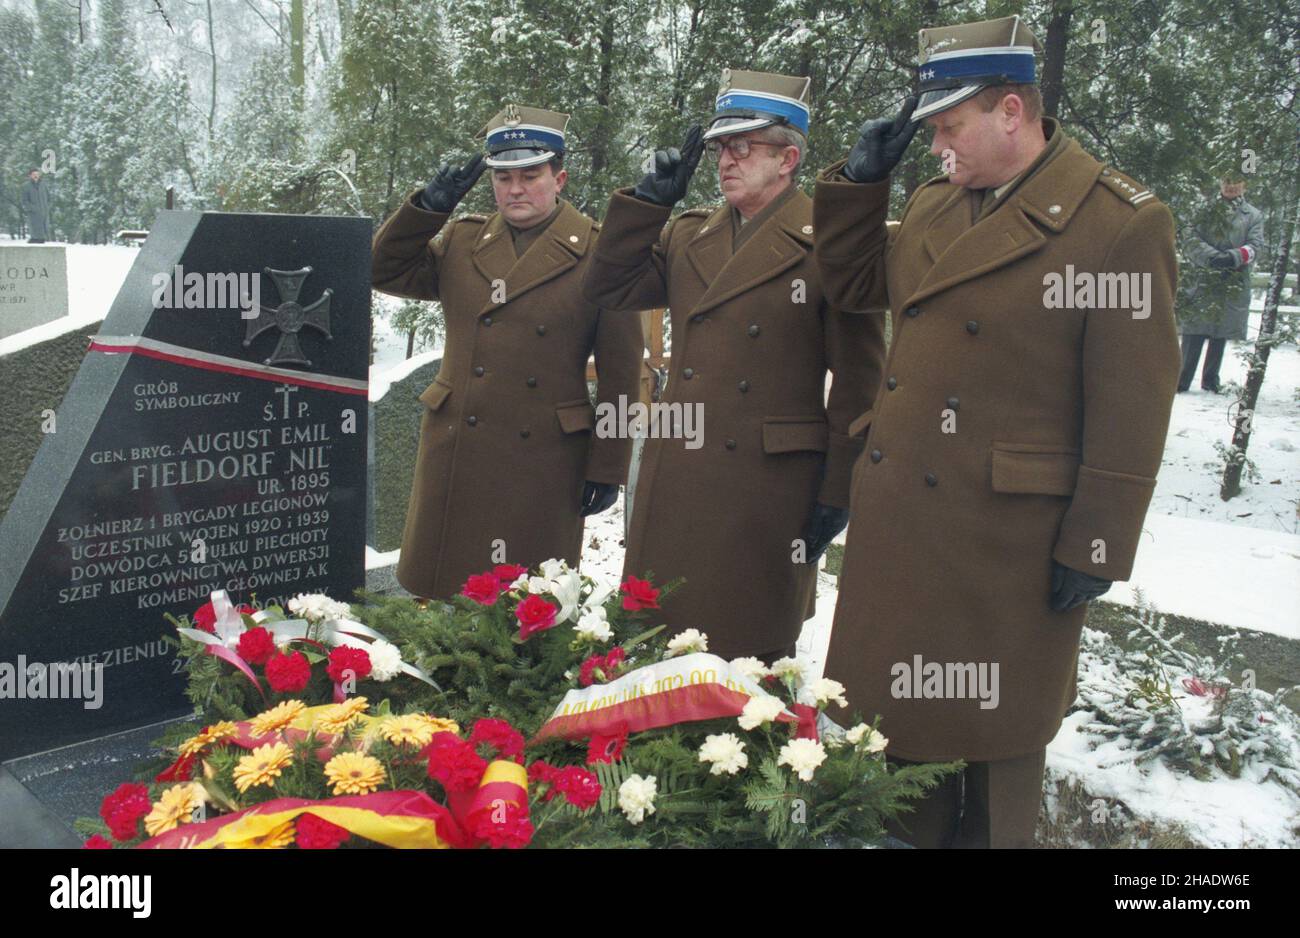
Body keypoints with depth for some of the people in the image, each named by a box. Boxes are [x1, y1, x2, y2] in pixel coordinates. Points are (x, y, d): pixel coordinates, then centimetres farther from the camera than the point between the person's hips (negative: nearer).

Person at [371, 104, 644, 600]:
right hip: (456, 452, 4)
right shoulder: (461, 240, 9)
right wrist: (428, 205, -2)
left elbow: (620, 374, -5)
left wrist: (607, 468, -6)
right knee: (442, 594, 13)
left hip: (544, 461, -4)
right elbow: (384, 272, 10)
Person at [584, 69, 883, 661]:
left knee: (754, 655, 9)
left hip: (769, 487, -5)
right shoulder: (687, 237, 12)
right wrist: (651, 198, 2)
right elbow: (608, 289, 10)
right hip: (675, 480, 6)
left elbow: (859, 378, -8)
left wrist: (837, 491, -10)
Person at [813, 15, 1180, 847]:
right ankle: (910, 835, 41)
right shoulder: (931, 206, 6)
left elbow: (1131, 410, -15)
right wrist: (861, 178, 5)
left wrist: (1095, 551, -14)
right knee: (901, 704, 20)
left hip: (1010, 541, -6)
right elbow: (851, 283, 19)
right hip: (898, 521, 7)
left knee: (994, 721, 13)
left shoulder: (1123, 223, -14)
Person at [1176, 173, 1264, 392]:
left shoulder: (1254, 215, 12)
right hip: (1200, 281, -1)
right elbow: (1190, 236, -2)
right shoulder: (1206, 209, 9)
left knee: (1220, 334, 7)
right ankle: (1182, 379, -2)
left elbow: (1255, 245, 2)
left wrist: (1233, 257, -18)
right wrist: (1211, 256, -18)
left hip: (1232, 285, 1)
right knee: (1193, 333, -6)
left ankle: (1210, 381, 16)